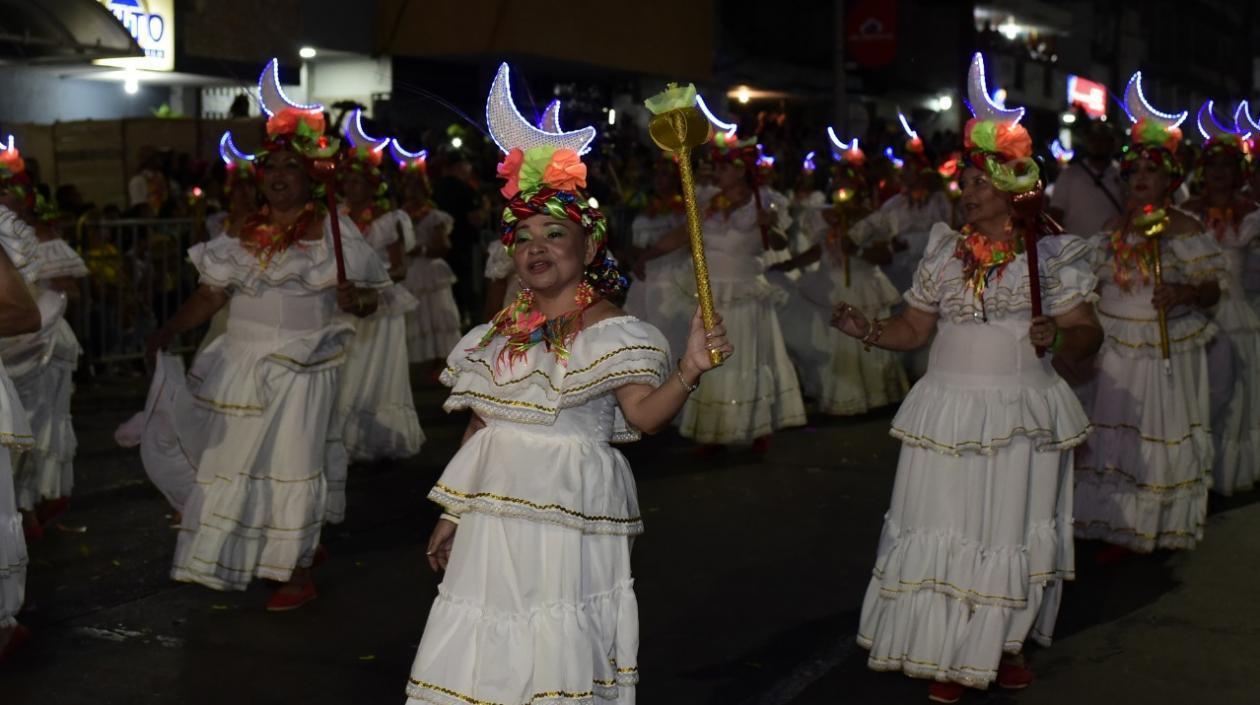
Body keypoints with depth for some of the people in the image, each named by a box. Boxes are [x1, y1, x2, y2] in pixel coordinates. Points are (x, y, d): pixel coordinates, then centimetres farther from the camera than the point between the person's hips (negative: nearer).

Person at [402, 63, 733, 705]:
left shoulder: (610, 329, -6)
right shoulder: (499, 332, 12)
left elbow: (644, 414, -18)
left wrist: (688, 371, -36)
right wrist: (451, 513, 19)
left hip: (567, 509, -6)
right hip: (496, 507, 6)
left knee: (557, 651, -2)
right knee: (485, 646, 10)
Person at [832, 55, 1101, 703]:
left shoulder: (1053, 255, -2)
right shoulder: (944, 251, 6)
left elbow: (1086, 335, -4)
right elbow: (915, 327, 11)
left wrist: (1058, 337, -26)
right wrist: (870, 331, -8)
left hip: (1022, 416, -2)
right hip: (949, 412, 2)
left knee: (1013, 526, 7)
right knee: (944, 526, 2)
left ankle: (1005, 643, 25)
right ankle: (947, 652, 14)